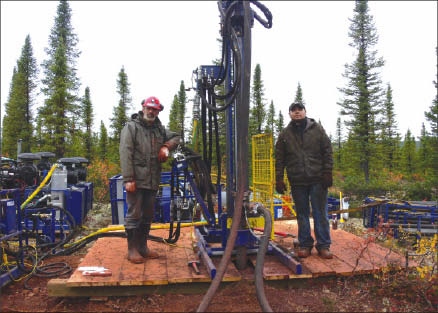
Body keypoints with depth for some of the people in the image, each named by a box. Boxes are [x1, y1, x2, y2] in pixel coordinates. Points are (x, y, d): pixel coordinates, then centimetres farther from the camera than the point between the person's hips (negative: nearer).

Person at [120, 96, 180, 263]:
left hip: (152, 182, 7)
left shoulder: (159, 129, 16)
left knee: (147, 216, 14)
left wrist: (166, 146, 7)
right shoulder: (131, 127, -3)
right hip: (136, 181, -7)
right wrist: (128, 179, -19)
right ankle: (132, 250, 11)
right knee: (134, 215, -2)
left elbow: (175, 137, 30)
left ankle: (143, 247, 27)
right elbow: (125, 154, -11)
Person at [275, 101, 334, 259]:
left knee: (320, 213, 4)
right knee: (302, 214, 9)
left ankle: (323, 245, 15)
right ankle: (305, 244, 21)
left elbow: (328, 152, 4)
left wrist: (327, 173, -4)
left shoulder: (317, 129, 5)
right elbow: (279, 159, 8)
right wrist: (279, 179, 2)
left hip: (317, 180, -1)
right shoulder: (285, 134, 8)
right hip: (297, 182, 1)